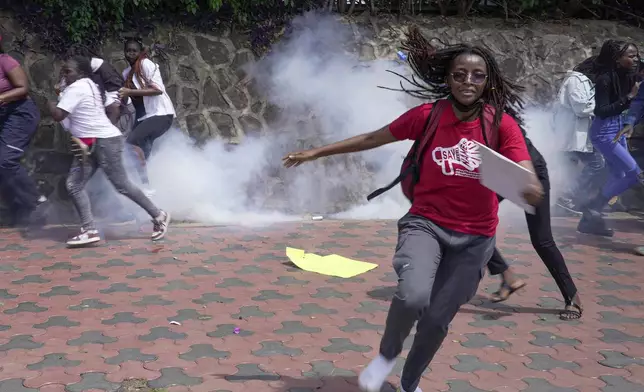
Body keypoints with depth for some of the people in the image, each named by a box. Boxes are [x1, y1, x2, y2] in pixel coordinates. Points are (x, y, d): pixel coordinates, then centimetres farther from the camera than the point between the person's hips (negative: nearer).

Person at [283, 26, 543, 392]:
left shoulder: (502, 123, -10)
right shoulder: (427, 115, -8)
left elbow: (525, 172, -21)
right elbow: (372, 138, 2)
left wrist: (530, 187, -47)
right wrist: (317, 152, 6)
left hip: (474, 236, 1)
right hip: (426, 222, -1)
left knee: (437, 320, 8)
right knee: (413, 296, -28)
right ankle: (387, 354, 5)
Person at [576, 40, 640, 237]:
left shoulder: (628, 77, 3)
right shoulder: (605, 79, -18)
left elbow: (629, 107, 7)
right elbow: (601, 111, -22)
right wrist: (628, 97, -24)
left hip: (619, 130, 9)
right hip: (604, 132, -9)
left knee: (618, 176, 11)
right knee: (634, 173, -10)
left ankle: (590, 219, 18)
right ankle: (593, 207, 3)